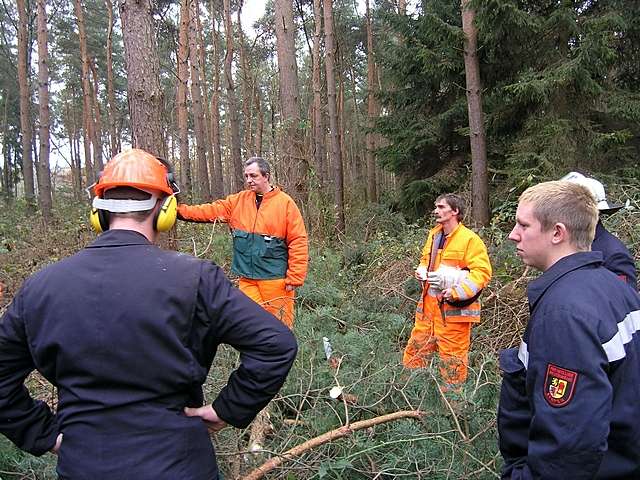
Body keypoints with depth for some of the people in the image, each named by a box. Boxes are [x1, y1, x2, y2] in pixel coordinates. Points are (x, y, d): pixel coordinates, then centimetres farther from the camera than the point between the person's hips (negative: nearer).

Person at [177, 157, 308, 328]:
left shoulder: (285, 202, -4)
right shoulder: (238, 200, 9)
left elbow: (298, 241, -7)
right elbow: (210, 211, 5)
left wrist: (294, 278, -9)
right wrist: (178, 209, -7)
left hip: (276, 280, -4)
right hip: (247, 279, 4)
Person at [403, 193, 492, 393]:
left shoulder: (470, 239, -13)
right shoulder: (433, 235, 10)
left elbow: (483, 272, -16)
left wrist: (456, 292, -23)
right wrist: (421, 271, 3)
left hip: (453, 307, -7)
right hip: (429, 304, 7)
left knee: (453, 356, 4)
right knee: (416, 349, 16)